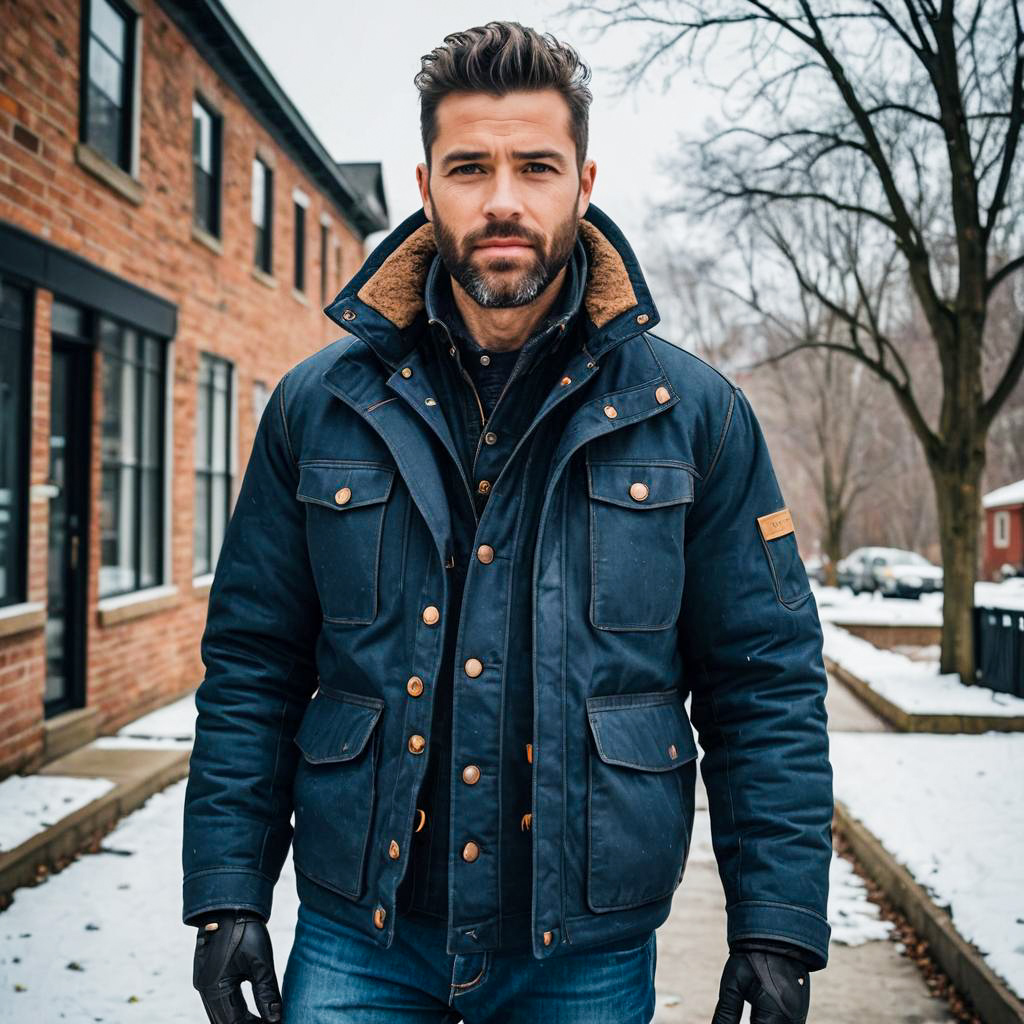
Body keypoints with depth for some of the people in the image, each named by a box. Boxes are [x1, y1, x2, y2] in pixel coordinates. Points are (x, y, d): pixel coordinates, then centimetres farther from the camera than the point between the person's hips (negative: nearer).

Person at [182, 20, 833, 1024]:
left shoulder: (693, 414, -3)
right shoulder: (317, 407, 0)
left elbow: (768, 686, -2)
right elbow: (249, 669, 4)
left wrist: (778, 931, -6)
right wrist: (228, 897, -1)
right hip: (359, 943, 1)